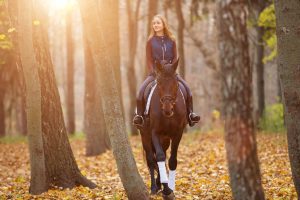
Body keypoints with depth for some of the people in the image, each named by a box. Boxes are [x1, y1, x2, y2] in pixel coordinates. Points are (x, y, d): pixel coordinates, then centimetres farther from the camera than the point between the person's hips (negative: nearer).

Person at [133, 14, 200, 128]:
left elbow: (175, 58, 5)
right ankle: (139, 115, -15)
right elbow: (149, 60, 0)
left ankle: (190, 113, -8)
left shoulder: (171, 40, 6)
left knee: (186, 88, -17)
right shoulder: (151, 41, 3)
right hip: (155, 73, -1)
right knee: (142, 90, -24)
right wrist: (155, 73, -12)